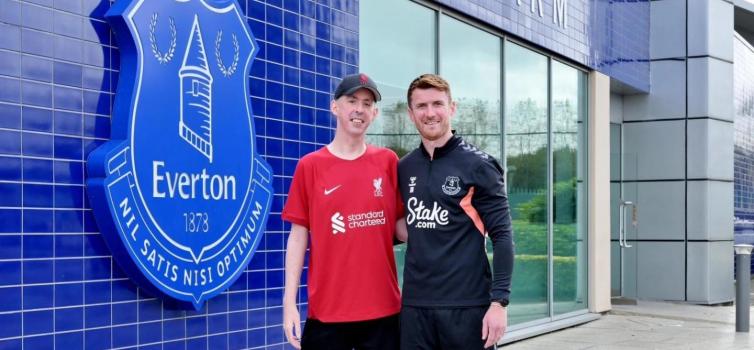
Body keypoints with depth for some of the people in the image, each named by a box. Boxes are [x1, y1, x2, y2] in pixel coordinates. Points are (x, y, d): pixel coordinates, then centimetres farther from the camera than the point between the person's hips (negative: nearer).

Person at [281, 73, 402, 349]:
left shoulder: (387, 161, 3)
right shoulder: (310, 166, -1)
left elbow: (401, 224, 7)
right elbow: (298, 236, 1)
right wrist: (289, 301, -4)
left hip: (383, 309, 2)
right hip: (327, 311, -1)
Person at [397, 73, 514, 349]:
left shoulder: (478, 165, -5)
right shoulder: (404, 168, 8)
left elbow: (502, 236, -7)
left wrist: (499, 301, -14)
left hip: (467, 305, -4)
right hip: (415, 304, 4)